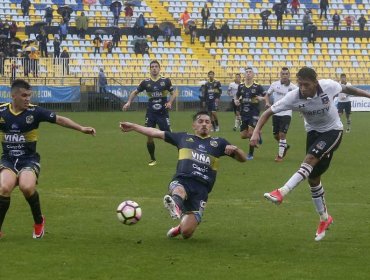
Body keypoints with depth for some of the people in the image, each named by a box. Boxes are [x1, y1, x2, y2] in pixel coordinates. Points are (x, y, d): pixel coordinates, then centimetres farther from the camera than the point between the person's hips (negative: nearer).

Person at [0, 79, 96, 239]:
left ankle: (39, 222, 0)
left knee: (27, 187, -29)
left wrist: (81, 128, -10)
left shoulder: (34, 111, -7)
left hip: (29, 159, -1)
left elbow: (59, 119, -4)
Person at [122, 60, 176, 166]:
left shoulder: (166, 81, -2)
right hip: (150, 113, 2)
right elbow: (135, 92, 15)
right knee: (149, 136, -1)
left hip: (163, 113, -2)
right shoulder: (146, 82, 2)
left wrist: (170, 102, -14)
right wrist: (129, 102, 1)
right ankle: (153, 159, 17)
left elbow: (173, 94, 5)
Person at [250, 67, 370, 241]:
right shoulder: (294, 97, -23)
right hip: (313, 132, 3)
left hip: (333, 130, -3)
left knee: (311, 158, -28)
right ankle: (324, 219, 22)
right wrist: (256, 132, -31)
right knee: (313, 177, 5)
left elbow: (346, 89, -2)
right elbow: (269, 112, -17)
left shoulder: (329, 86, -24)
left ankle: (282, 193, -37)